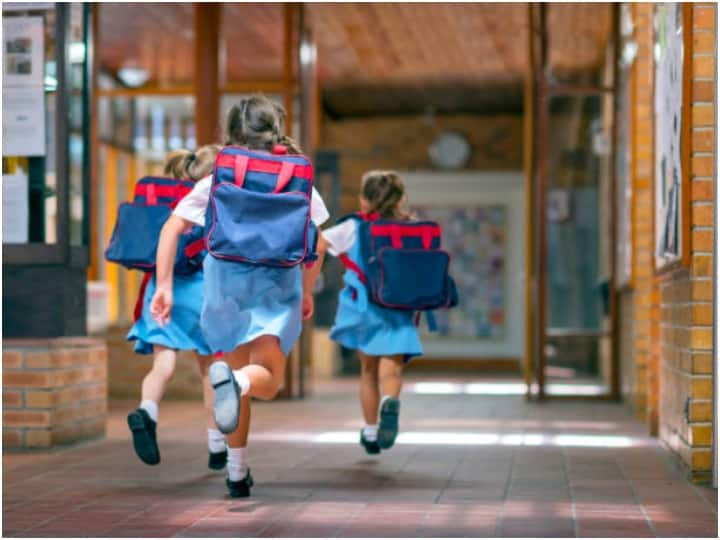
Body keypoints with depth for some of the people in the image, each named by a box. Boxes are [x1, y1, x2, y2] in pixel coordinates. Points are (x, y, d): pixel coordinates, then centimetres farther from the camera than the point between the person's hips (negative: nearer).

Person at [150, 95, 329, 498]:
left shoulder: (217, 181, 5)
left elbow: (172, 228, -3)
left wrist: (164, 286, -2)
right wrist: (307, 292, 18)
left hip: (226, 279, 2)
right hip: (277, 283, -2)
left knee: (240, 372, 18)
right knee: (267, 380, -1)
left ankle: (237, 472, 20)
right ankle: (237, 381, -39)